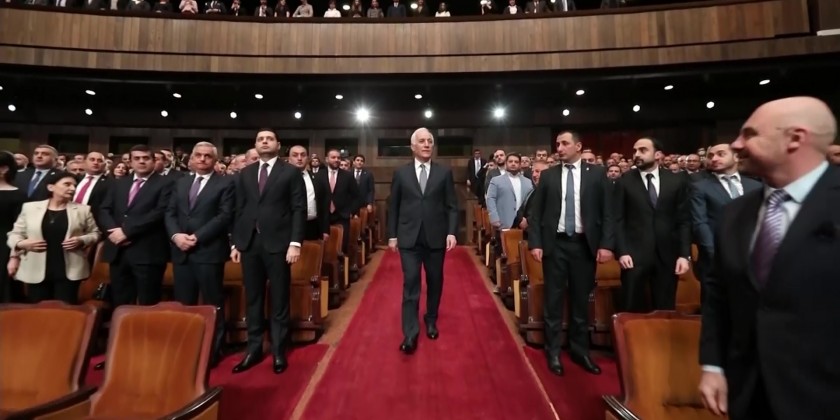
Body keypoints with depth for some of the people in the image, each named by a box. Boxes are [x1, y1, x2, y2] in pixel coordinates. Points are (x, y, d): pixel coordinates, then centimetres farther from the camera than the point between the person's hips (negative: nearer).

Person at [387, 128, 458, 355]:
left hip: (436, 237, 1)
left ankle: (431, 320, 34)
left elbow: (452, 206, 2)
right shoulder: (401, 173, 5)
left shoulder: (444, 172, 4)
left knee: (434, 281, 12)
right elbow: (393, 206, 6)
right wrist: (392, 235, 3)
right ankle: (410, 333, 4)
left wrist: (452, 232, -8)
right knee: (411, 282, -3)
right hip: (409, 237, -1)